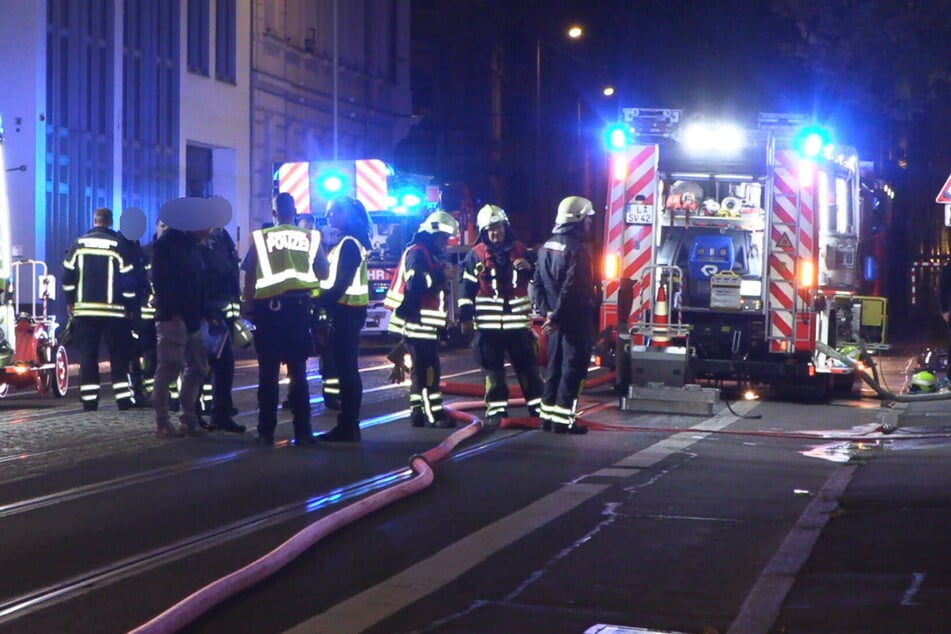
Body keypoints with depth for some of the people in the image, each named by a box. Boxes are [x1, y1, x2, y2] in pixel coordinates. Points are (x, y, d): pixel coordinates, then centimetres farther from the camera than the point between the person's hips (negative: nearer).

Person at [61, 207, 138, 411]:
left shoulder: (79, 244, 3)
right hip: (113, 311, -2)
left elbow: (67, 275, 5)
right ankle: (124, 398, 1)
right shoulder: (119, 245, -4)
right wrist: (129, 306, 3)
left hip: (84, 310, 2)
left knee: (87, 356, 5)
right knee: (118, 357, 4)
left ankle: (89, 400, 3)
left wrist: (70, 301, 16)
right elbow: (128, 278, -6)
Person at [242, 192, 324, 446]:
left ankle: (266, 431, 4)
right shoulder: (310, 237, 4)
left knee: (268, 372, 3)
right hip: (299, 306, 1)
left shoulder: (261, 237, 0)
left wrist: (248, 306, 5)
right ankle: (302, 431, 3)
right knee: (298, 370, 5)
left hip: (268, 308, -1)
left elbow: (250, 275, -2)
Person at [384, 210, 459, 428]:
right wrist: (441, 275, -19)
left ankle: (418, 413, 17)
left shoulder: (433, 255, 20)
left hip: (426, 322, 11)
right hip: (416, 322, -11)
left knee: (421, 368, 12)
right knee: (429, 369, -12)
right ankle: (435, 415, -12)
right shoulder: (417, 253, -12)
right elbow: (416, 284, -26)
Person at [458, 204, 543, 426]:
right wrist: (465, 317, -5)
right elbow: (466, 287, 0)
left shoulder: (520, 250, 6)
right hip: (488, 323, -1)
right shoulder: (475, 255, 0)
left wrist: (529, 268, -10)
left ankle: (537, 406, 13)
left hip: (518, 320, 2)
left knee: (528, 365, 6)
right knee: (492, 368, 4)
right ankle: (496, 409, 11)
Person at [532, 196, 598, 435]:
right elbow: (571, 289, -22)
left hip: (555, 319, 8)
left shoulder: (547, 247, 11)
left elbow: (538, 283, 11)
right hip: (575, 320, -8)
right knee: (573, 368, -3)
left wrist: (547, 311, 5)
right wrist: (557, 319, -18)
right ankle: (563, 419, -4)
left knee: (555, 366, 15)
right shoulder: (576, 250, -17)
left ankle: (548, 414, 20)